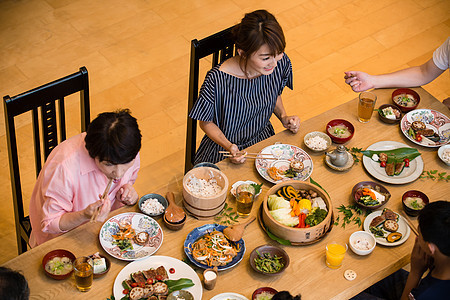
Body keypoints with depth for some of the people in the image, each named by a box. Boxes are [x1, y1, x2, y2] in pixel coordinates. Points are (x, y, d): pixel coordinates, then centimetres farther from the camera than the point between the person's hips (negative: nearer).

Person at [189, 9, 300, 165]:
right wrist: (228, 146, -26)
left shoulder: (281, 63, -15)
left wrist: (283, 117, -7)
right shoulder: (217, 79, -29)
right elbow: (206, 123, -12)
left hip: (263, 140, 4)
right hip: (224, 151, -4)